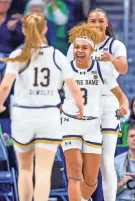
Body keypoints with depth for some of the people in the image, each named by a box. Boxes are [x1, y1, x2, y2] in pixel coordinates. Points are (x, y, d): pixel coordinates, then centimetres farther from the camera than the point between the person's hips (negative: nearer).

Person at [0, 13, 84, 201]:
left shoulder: (18, 56, -4)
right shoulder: (57, 56, 0)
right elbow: (74, 88, -1)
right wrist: (81, 107, 18)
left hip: (23, 115, 0)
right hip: (49, 117, 0)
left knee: (25, 168, 20)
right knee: (43, 173, -3)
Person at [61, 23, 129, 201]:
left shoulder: (102, 69, -3)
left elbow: (120, 95, 1)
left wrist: (124, 106, -20)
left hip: (93, 126, 1)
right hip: (70, 124, -1)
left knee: (91, 179, 3)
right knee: (75, 172, -16)